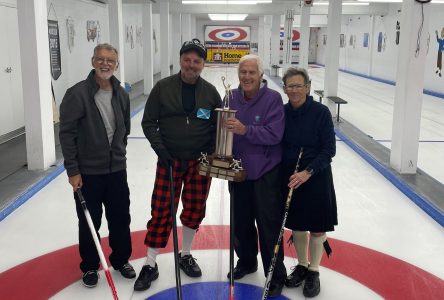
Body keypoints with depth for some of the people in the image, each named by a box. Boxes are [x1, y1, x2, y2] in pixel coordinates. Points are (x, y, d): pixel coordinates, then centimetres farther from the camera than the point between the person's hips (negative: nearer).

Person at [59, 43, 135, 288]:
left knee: (121, 219, 14)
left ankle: (121, 260, 34)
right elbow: (67, 133, -13)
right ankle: (90, 266, 29)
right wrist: (72, 170, -14)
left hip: (117, 170, 5)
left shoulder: (121, 95, 4)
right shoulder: (78, 93, -13)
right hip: (87, 172, -4)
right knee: (89, 223, 9)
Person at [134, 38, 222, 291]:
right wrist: (159, 148, -12)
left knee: (195, 210, 11)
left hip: (199, 162, 2)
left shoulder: (210, 92, 1)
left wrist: (211, 152, -4)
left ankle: (186, 255, 33)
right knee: (161, 211, -1)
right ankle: (150, 265, 13)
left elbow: (218, 125, 9)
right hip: (169, 160, -2)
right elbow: (149, 122, -1)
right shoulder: (163, 87, -4)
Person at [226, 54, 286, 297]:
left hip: (265, 174, -5)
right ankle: (246, 261, 41)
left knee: (269, 226, 1)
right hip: (238, 171, 5)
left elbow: (274, 134, -20)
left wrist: (245, 130, -30)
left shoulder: (273, 99, -13)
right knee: (241, 222, 18)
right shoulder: (232, 97, 2)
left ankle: (276, 276, 17)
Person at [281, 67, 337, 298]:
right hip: (289, 177, 3)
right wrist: (280, 173, -2)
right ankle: (301, 265, 34)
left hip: (316, 177, -3)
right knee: (296, 224, 15)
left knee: (316, 227, 7)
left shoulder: (321, 112, -11)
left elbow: (329, 149, -12)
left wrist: (308, 172, -21)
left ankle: (313, 271, 25)